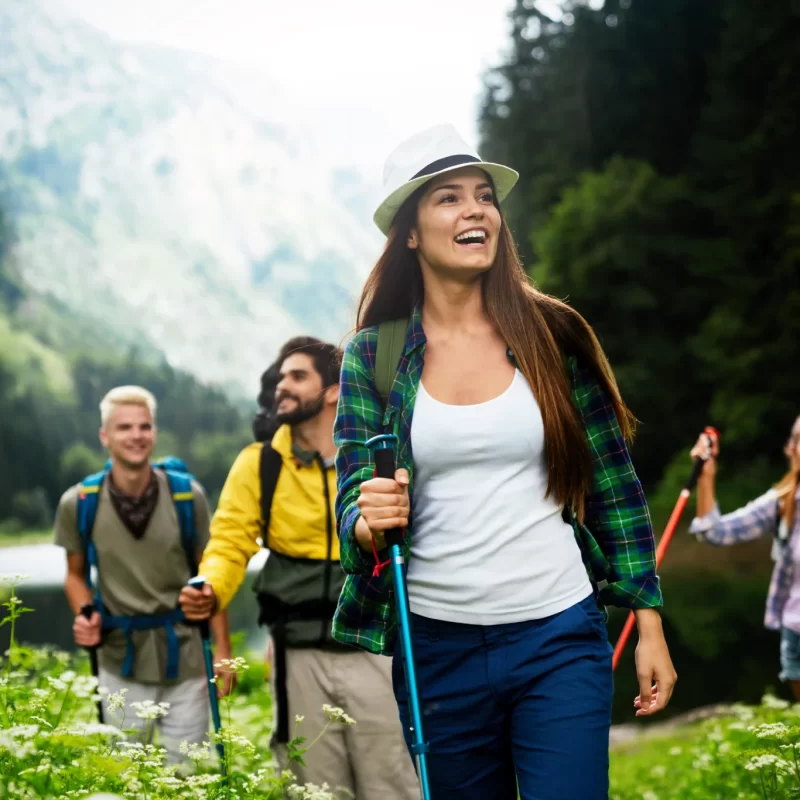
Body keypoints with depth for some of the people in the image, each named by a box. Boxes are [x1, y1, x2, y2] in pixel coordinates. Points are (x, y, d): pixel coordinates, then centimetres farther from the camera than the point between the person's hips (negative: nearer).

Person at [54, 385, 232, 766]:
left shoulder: (187, 496, -7)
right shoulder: (79, 503, -7)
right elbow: (76, 574, 9)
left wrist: (222, 647, 0)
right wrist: (86, 617, -10)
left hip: (184, 656, 0)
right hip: (121, 661, 0)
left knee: (189, 769, 9)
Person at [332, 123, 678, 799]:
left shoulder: (554, 336, 1)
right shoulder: (373, 356, 1)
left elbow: (615, 491, 5)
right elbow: (351, 504, 1)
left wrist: (650, 624, 2)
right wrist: (370, 521, -23)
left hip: (560, 641, -1)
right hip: (436, 646, 1)